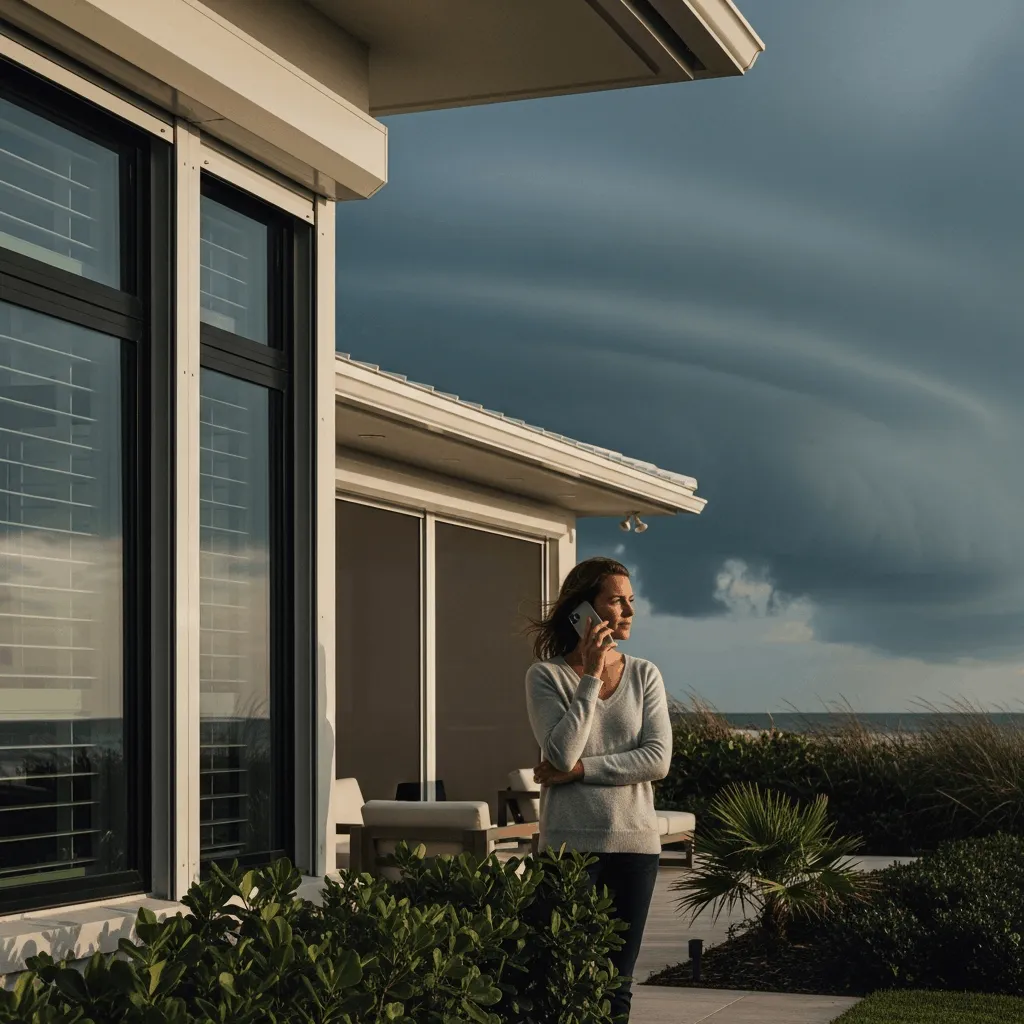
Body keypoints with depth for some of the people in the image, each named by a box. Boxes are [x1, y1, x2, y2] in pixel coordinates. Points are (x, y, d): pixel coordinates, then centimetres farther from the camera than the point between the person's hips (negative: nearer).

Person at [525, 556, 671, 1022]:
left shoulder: (644, 676, 6)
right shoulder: (545, 676, -2)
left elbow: (658, 759, -5)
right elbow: (563, 752, -16)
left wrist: (580, 769, -12)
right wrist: (592, 677, -13)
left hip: (635, 842, 3)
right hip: (572, 842, -3)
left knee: (617, 982, 8)